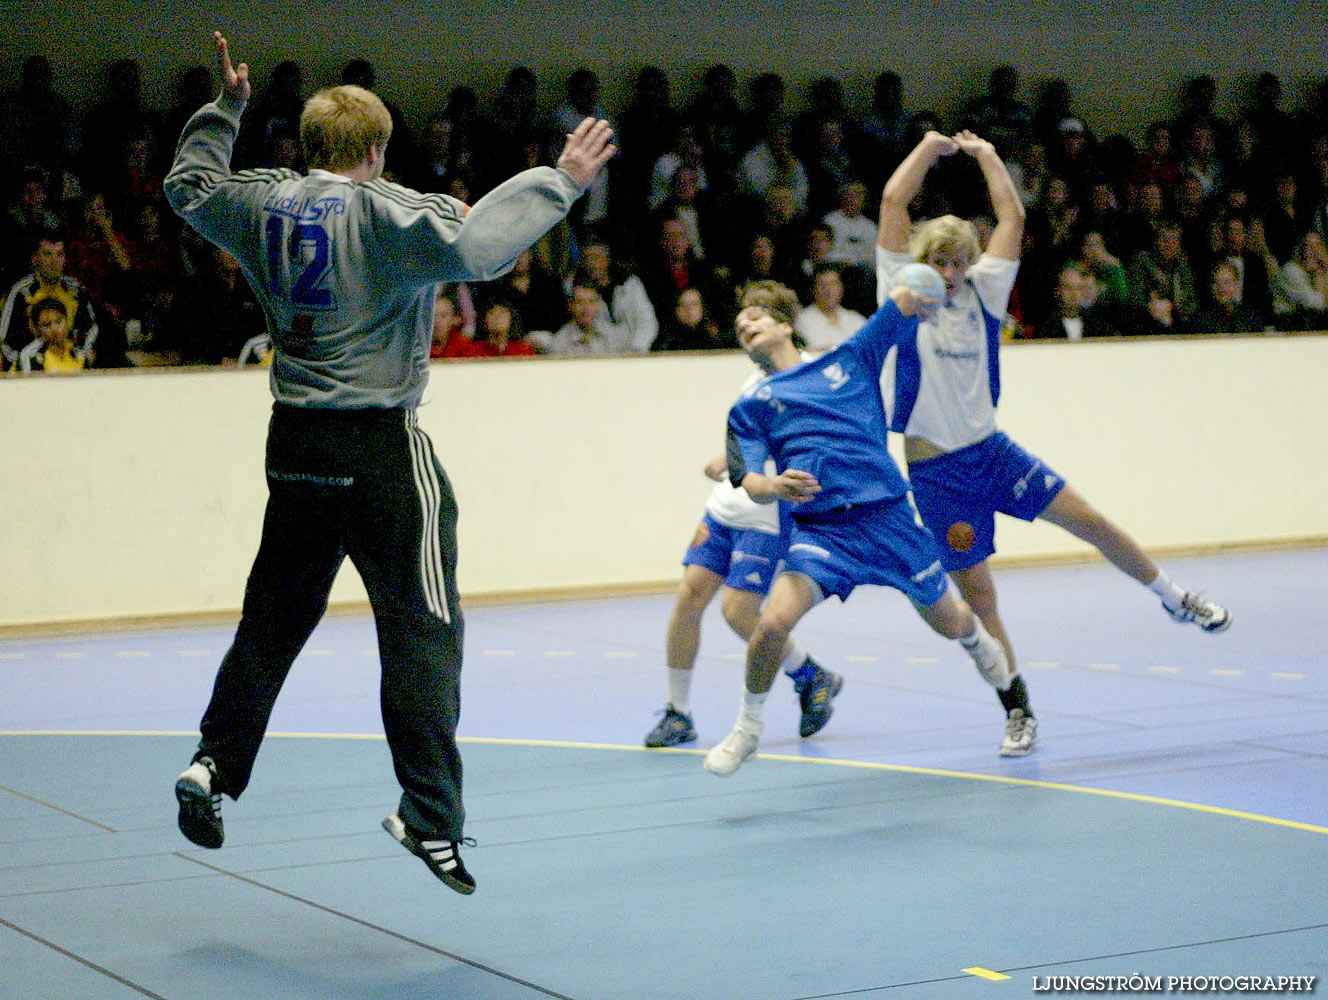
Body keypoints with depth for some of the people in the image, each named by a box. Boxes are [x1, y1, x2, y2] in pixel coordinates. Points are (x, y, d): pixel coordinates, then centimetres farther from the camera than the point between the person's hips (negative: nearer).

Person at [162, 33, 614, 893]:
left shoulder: (265, 203, 7)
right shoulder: (383, 211, -12)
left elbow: (189, 185, 27)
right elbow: (467, 247, -30)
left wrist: (225, 109, 38)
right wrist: (559, 181, -25)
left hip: (296, 440, 7)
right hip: (379, 444, -7)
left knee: (274, 615, 20)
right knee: (422, 629, -2)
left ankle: (215, 767, 19)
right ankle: (429, 816, -5)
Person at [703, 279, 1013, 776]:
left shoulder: (850, 357, 15)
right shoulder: (749, 407, 13)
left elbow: (907, 301, 18)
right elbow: (749, 481, -2)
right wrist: (775, 486, -19)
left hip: (887, 515, 1)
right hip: (817, 527, -1)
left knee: (949, 624, 13)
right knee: (772, 623, -25)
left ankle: (975, 635, 53)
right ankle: (748, 727, -1)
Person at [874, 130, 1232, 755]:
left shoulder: (979, 293, 5)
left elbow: (1011, 219, 5)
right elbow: (893, 201, -11)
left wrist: (986, 155, 9)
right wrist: (932, 145, -3)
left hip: (991, 449, 4)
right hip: (936, 471, -3)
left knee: (1087, 519, 0)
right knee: (976, 594, -2)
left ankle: (1174, 599, 23)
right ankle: (1018, 712, 10)